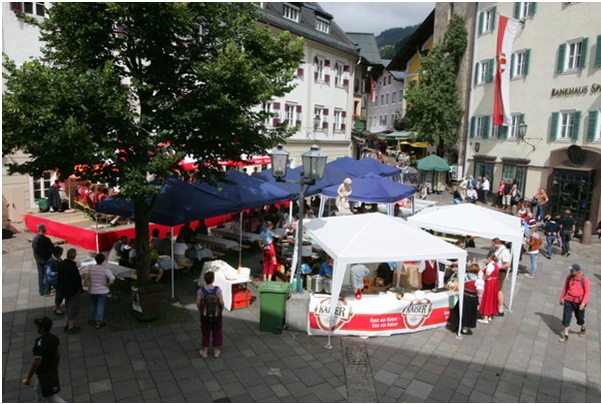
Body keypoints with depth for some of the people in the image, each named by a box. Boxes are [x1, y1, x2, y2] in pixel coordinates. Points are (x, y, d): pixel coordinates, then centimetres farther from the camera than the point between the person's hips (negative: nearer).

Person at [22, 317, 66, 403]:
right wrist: (56, 367, 22)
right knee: (38, 389, 31)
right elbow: (58, 353, 8)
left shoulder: (40, 343, -28)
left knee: (52, 397, 4)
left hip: (45, 374, -8)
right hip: (53, 370, 8)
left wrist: (28, 378, -10)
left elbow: (36, 363, -23)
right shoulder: (54, 338, -4)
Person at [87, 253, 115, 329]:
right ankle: (98, 322, 8)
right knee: (101, 306, 5)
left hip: (92, 291, 4)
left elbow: (88, 277, 5)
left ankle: (92, 320, 34)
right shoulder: (105, 269, -18)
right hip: (103, 291, -3)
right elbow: (112, 278, -26)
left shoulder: (91, 268, -7)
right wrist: (108, 284, -11)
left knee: (93, 305, 22)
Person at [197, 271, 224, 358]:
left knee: (205, 333, 21)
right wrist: (220, 311, 5)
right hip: (217, 316, -1)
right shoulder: (218, 290, -21)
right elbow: (221, 303, -15)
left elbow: (198, 303, -10)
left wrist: (201, 311, 10)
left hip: (205, 316, 1)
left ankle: (205, 351, 35)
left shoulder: (201, 291, -18)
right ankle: (216, 351, 33)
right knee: (217, 333, 19)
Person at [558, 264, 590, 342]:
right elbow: (565, 288, 10)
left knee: (579, 318, 15)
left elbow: (587, 292, -12)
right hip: (568, 301, 3)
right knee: (566, 318, 0)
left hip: (579, 302, -3)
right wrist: (562, 298, 13)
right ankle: (565, 335, 9)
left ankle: (583, 328, 49)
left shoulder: (584, 279, -14)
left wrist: (583, 303, -19)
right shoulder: (569, 277, -2)